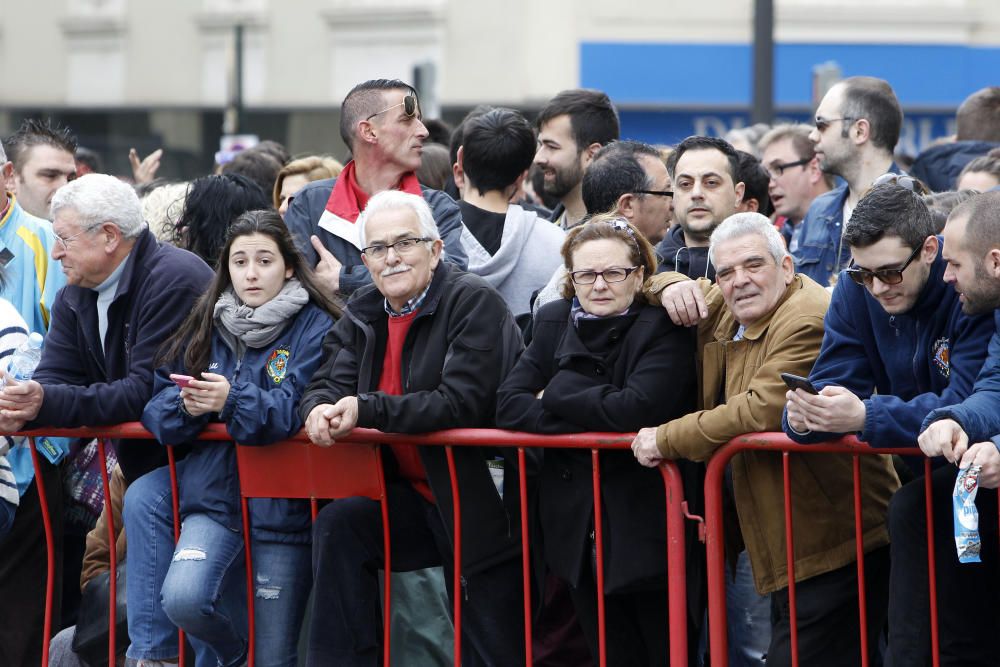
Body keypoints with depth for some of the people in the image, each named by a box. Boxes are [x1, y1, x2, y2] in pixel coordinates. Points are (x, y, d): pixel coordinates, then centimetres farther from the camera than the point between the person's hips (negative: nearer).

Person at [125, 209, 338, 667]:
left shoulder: (316, 329, -4)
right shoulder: (208, 327, 12)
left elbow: (297, 413, -17)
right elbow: (156, 402, 7)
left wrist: (233, 401, -31)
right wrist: (185, 406, -15)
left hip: (282, 503, -3)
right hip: (217, 494, 3)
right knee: (182, 599, -23)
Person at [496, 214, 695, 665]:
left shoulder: (665, 326, -9)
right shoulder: (554, 322, 7)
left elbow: (638, 408, -24)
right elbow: (508, 406, -4)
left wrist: (555, 396, -11)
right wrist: (593, 416, -16)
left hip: (648, 522, -5)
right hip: (578, 525, 5)